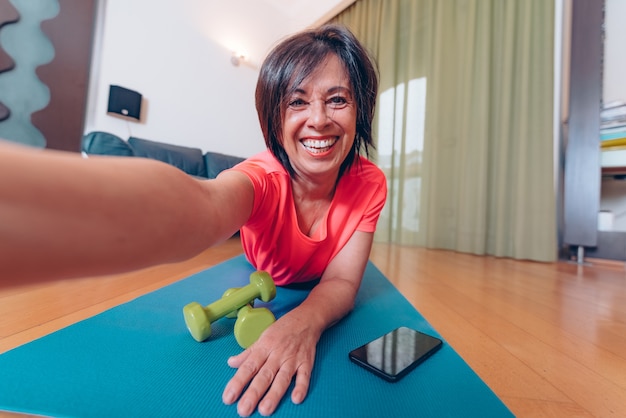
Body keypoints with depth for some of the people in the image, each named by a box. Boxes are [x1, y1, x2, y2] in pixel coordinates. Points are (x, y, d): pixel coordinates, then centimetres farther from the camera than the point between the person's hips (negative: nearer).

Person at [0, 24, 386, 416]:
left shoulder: (370, 183, -24)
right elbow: (199, 206, -60)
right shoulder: (262, 178, -35)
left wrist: (305, 323, -49)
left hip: (320, 312, 4)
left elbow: (342, 282, -26)